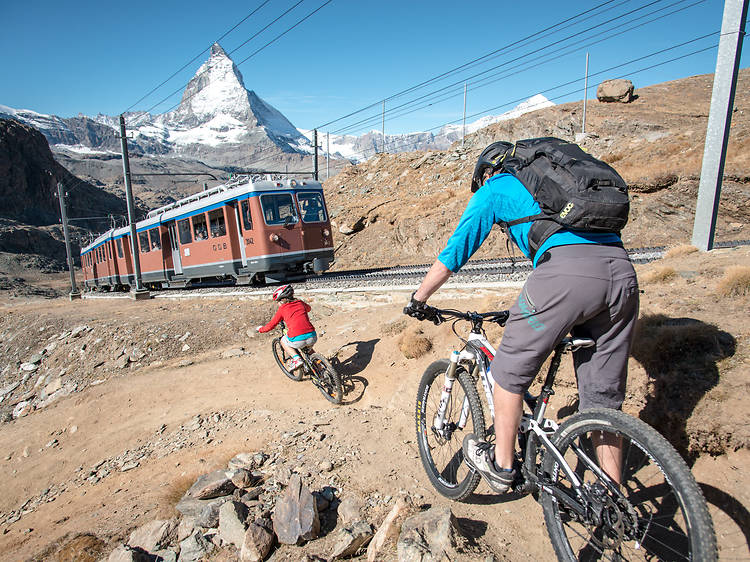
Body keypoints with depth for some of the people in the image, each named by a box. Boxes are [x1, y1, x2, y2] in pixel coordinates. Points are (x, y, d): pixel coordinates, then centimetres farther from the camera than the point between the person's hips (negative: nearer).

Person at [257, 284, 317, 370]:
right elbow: (308, 308, 43)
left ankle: (296, 358, 8)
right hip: (312, 338, 5)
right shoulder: (300, 303, 18)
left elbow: (270, 326, 16)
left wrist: (260, 329, 35)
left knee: (283, 341, 28)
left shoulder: (282, 309, 9)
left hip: (297, 340, -5)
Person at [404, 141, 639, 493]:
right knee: (604, 399, 18)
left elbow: (452, 256, 14)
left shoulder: (495, 189, 17)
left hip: (566, 272, -7)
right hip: (622, 271, 8)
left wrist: (418, 299, 28)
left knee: (510, 371, 14)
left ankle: (500, 466, 29)